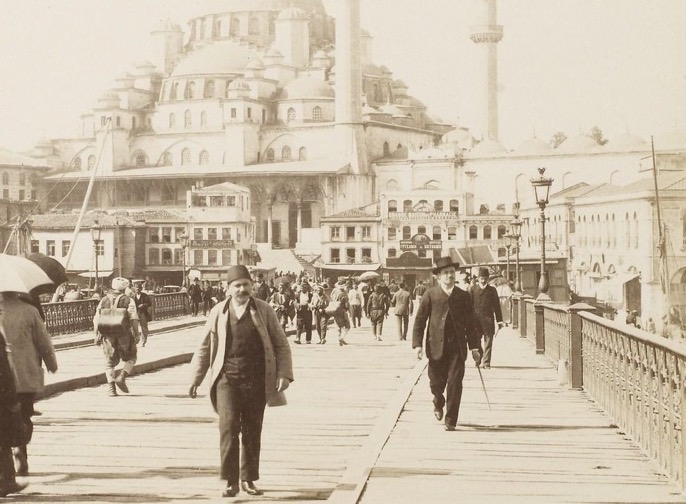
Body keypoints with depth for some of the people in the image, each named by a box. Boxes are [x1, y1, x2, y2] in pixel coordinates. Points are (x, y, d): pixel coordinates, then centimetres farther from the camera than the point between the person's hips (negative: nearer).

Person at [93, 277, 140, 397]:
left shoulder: (103, 301, 9)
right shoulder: (128, 301, -2)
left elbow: (96, 320, 7)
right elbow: (133, 319, -9)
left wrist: (97, 335, 11)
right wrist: (136, 334, -6)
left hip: (107, 336, 3)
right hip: (124, 334, -3)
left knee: (110, 362, 13)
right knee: (130, 358, 16)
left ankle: (111, 385, -2)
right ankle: (121, 377, -4)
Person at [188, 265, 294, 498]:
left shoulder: (264, 310, 2)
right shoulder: (218, 312, 3)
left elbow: (281, 344, 5)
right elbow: (204, 347, 10)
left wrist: (284, 374, -6)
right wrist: (195, 379, 9)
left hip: (256, 381, 1)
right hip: (227, 378, -1)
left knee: (252, 432, 8)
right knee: (228, 427, -12)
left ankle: (248, 479, 21)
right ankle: (231, 481, -5)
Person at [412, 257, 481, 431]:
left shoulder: (463, 296, 8)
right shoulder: (430, 295, 1)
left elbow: (470, 323, 11)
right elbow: (419, 321, 0)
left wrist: (474, 347, 6)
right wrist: (417, 344, -9)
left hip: (457, 347, 1)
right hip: (436, 347, -1)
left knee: (455, 384, -7)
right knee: (436, 382, 10)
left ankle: (450, 421, 1)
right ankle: (438, 404, 43)